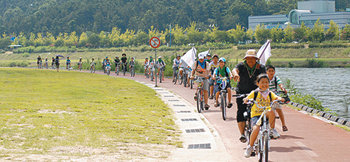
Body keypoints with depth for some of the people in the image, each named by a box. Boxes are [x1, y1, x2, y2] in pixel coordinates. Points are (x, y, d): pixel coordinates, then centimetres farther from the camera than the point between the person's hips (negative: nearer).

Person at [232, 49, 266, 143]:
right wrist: (236, 74, -50)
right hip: (242, 93, 0)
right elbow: (234, 70, -25)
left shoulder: (261, 67, 0)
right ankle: (242, 134, -12)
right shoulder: (241, 66, -4)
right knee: (241, 113, -12)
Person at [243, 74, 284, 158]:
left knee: (271, 112, -33)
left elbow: (276, 97, -3)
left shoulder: (270, 94, 11)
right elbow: (246, 99, -3)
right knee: (256, 128, -28)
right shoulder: (254, 93, 4)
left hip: (266, 115, 2)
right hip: (256, 115, -2)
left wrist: (280, 99, -26)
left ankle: (272, 129, -12)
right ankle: (250, 147, -8)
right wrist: (246, 100, -27)